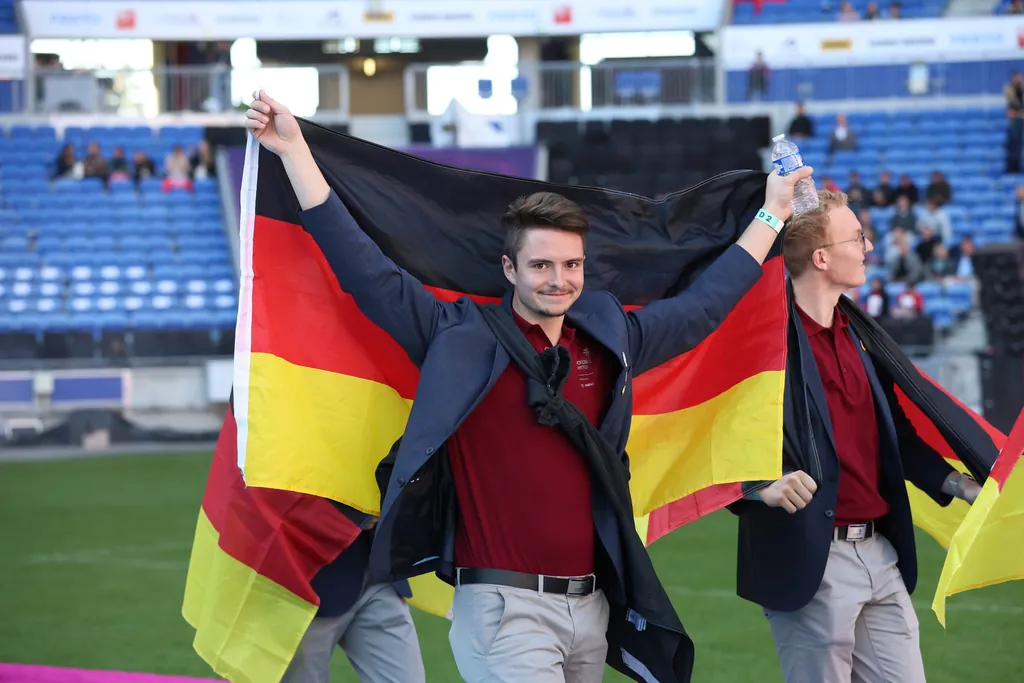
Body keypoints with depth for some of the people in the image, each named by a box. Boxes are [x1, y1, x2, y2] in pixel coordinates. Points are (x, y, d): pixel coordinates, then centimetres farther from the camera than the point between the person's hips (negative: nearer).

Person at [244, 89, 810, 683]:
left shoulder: (609, 340, 11)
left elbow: (703, 306, 24)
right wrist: (294, 151, -10)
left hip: (592, 606, 6)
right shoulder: (462, 340, -2)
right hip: (505, 609, -5)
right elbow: (367, 271, -6)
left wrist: (773, 210, 31)